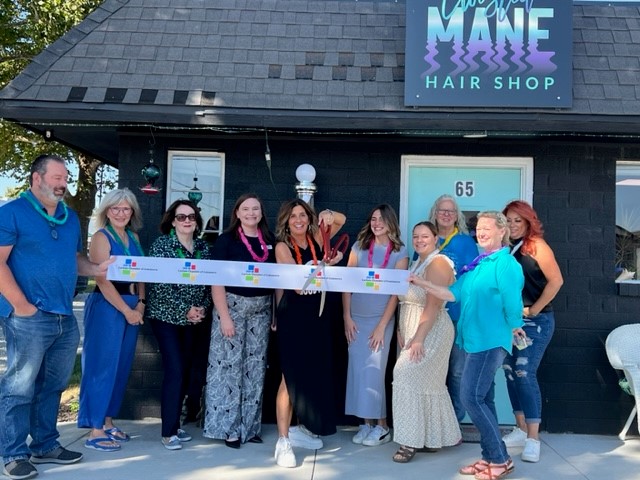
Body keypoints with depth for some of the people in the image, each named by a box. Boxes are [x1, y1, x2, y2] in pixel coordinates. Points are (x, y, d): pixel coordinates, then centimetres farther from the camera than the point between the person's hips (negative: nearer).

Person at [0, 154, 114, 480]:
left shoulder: (70, 217, 16)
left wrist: (96, 269, 2)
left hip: (65, 318, 7)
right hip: (29, 317, -7)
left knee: (52, 386, 15)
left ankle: (45, 446, 27)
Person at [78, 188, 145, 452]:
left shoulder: (133, 237, 13)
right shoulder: (101, 237, -8)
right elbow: (103, 281, -14)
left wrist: (140, 303, 1)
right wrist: (127, 310, -14)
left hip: (132, 307, 8)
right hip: (106, 307, -7)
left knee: (121, 367, 12)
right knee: (102, 367, -4)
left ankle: (108, 422, 23)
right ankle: (95, 431, 3)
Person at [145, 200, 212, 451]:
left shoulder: (203, 247, 7)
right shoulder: (161, 244, -7)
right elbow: (159, 284, -14)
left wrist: (203, 308, -6)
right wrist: (185, 309, -16)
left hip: (192, 319, 5)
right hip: (166, 316, -5)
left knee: (184, 371, 8)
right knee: (175, 371, -11)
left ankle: (175, 424, 21)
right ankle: (168, 431, 0)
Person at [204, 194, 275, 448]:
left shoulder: (269, 240, 7)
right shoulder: (226, 240, -5)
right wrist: (224, 316, -16)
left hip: (261, 308, 5)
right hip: (233, 305, -4)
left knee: (255, 367, 9)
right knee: (230, 366, -2)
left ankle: (250, 426, 20)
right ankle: (229, 427, 10)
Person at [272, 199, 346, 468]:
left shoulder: (316, 239, 4)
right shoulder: (282, 246, -8)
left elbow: (342, 220, 11)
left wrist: (328, 214, -10)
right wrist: (324, 265, -27)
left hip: (318, 312, 5)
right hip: (293, 314, -5)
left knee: (315, 372, 11)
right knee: (291, 376, -7)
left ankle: (303, 428, 28)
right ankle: (283, 441, -1)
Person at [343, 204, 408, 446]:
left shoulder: (400, 252, -1)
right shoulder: (359, 246, 6)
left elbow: (397, 291, -5)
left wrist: (382, 325, -10)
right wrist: (347, 317, -2)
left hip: (381, 319, -3)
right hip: (356, 318, 3)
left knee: (374, 371, -3)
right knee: (357, 370, 4)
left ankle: (381, 425, 11)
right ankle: (366, 423, 15)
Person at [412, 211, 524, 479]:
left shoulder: (506, 263, -11)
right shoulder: (477, 265, 15)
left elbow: (512, 304, -14)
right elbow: (453, 294, 10)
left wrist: (512, 329, 0)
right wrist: (422, 284, 4)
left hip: (490, 341, -9)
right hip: (473, 339, 9)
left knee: (471, 398, -10)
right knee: (479, 399, 11)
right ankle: (489, 457, 22)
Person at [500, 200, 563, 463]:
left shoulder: (536, 245, -9)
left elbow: (556, 281, -15)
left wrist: (534, 310, -13)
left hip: (535, 322, -7)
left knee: (525, 374, -11)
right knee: (511, 373, 9)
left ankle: (533, 439, -3)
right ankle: (521, 430, 21)